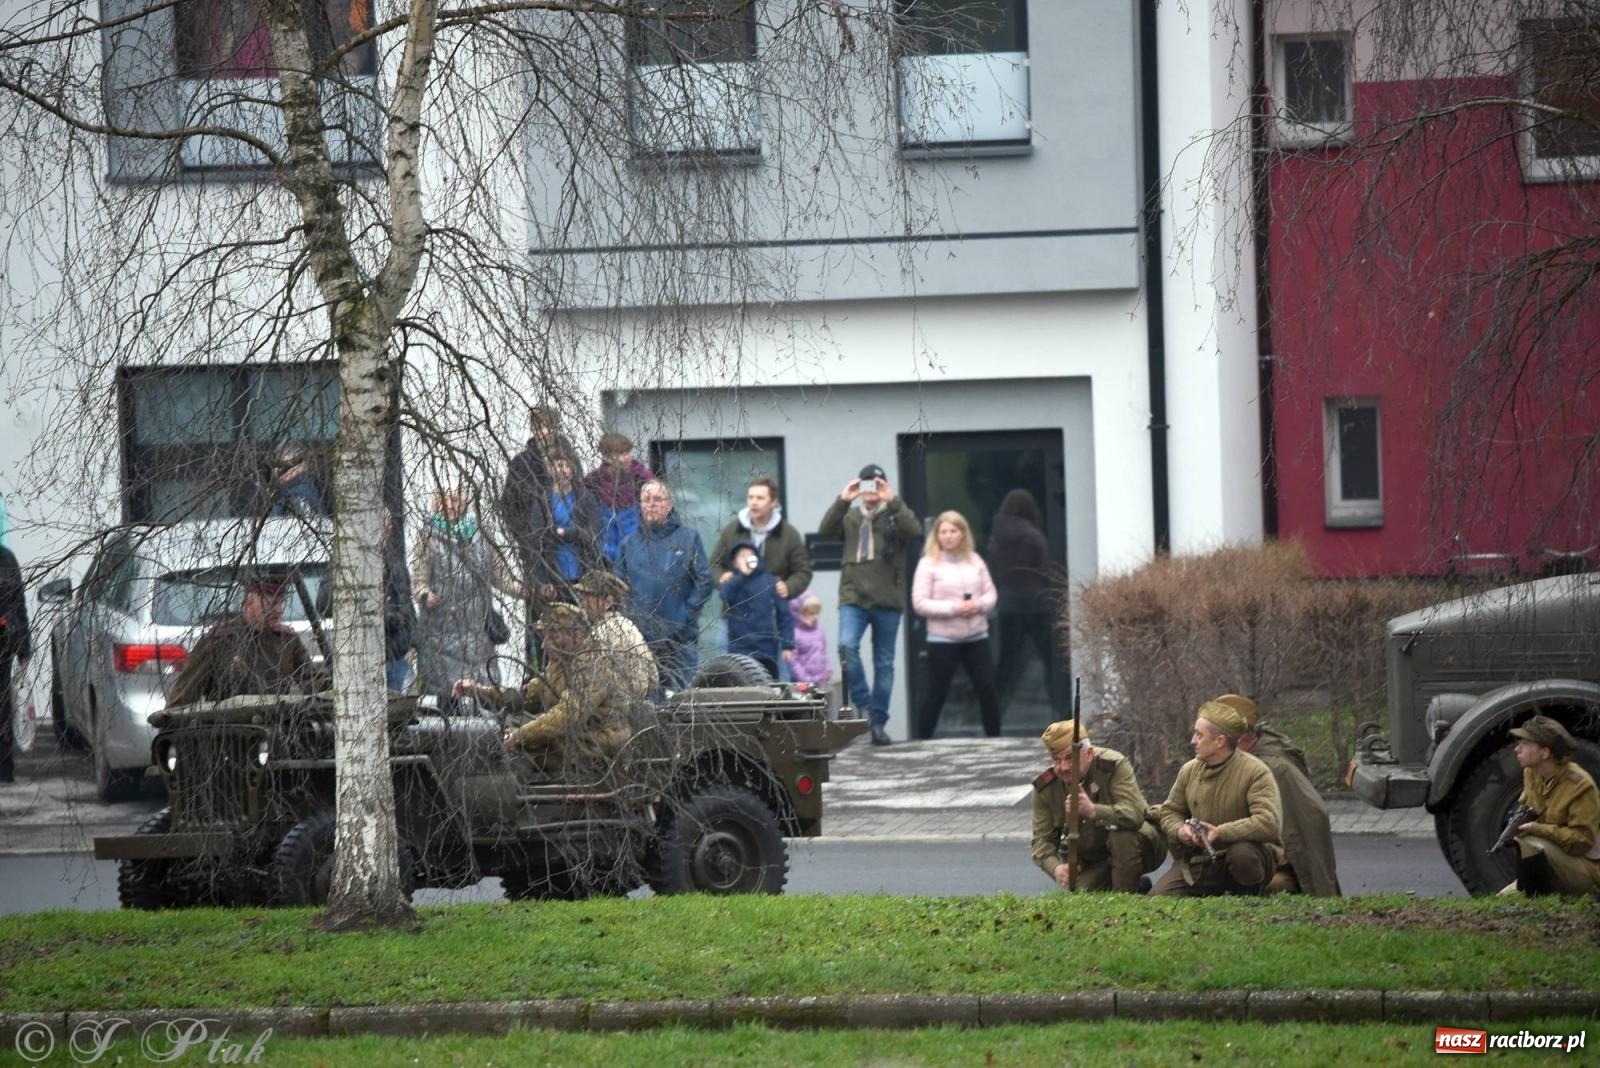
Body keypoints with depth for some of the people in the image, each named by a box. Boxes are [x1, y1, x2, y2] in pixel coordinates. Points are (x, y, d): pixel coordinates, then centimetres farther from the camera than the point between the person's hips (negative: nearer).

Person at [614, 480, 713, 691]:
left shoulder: (688, 539, 3)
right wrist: (631, 617, -4)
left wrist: (685, 616, -9)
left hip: (680, 639, -2)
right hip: (640, 638, 2)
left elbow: (704, 581, -1)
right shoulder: (630, 543, 10)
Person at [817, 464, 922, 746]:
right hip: (853, 597, 0)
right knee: (846, 646, -23)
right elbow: (825, 530, -6)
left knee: (884, 663, 6)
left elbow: (914, 531, -15)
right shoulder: (850, 516, 11)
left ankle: (879, 721, 14)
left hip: (887, 600, 0)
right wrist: (842, 500, -16)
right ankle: (865, 706, -11)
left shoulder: (894, 516, 5)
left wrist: (893, 501, -21)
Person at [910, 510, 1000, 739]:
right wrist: (954, 608, -19)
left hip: (977, 637, 4)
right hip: (943, 640, -4)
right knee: (937, 694, -1)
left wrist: (979, 605, -12)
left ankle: (995, 739, 15)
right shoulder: (928, 564, -6)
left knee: (987, 689, 3)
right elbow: (920, 604, -11)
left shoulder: (974, 560, 8)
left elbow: (991, 593, 11)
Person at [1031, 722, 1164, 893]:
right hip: (1092, 863, 5)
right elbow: (1042, 839, -11)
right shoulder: (1045, 788, -9)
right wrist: (1056, 868, -34)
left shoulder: (1114, 765, -23)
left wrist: (1093, 811, -56)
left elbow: (1135, 814, -38)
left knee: (1123, 834, -36)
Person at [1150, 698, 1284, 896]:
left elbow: (1269, 824, -30)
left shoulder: (1255, 772, -18)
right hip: (1199, 860, 5)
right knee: (1157, 897, -10)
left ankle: (1251, 898, -9)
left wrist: (1220, 833, -30)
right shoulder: (1189, 771, 1)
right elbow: (1170, 811, 14)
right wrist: (1179, 830, -10)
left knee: (1242, 854, -41)